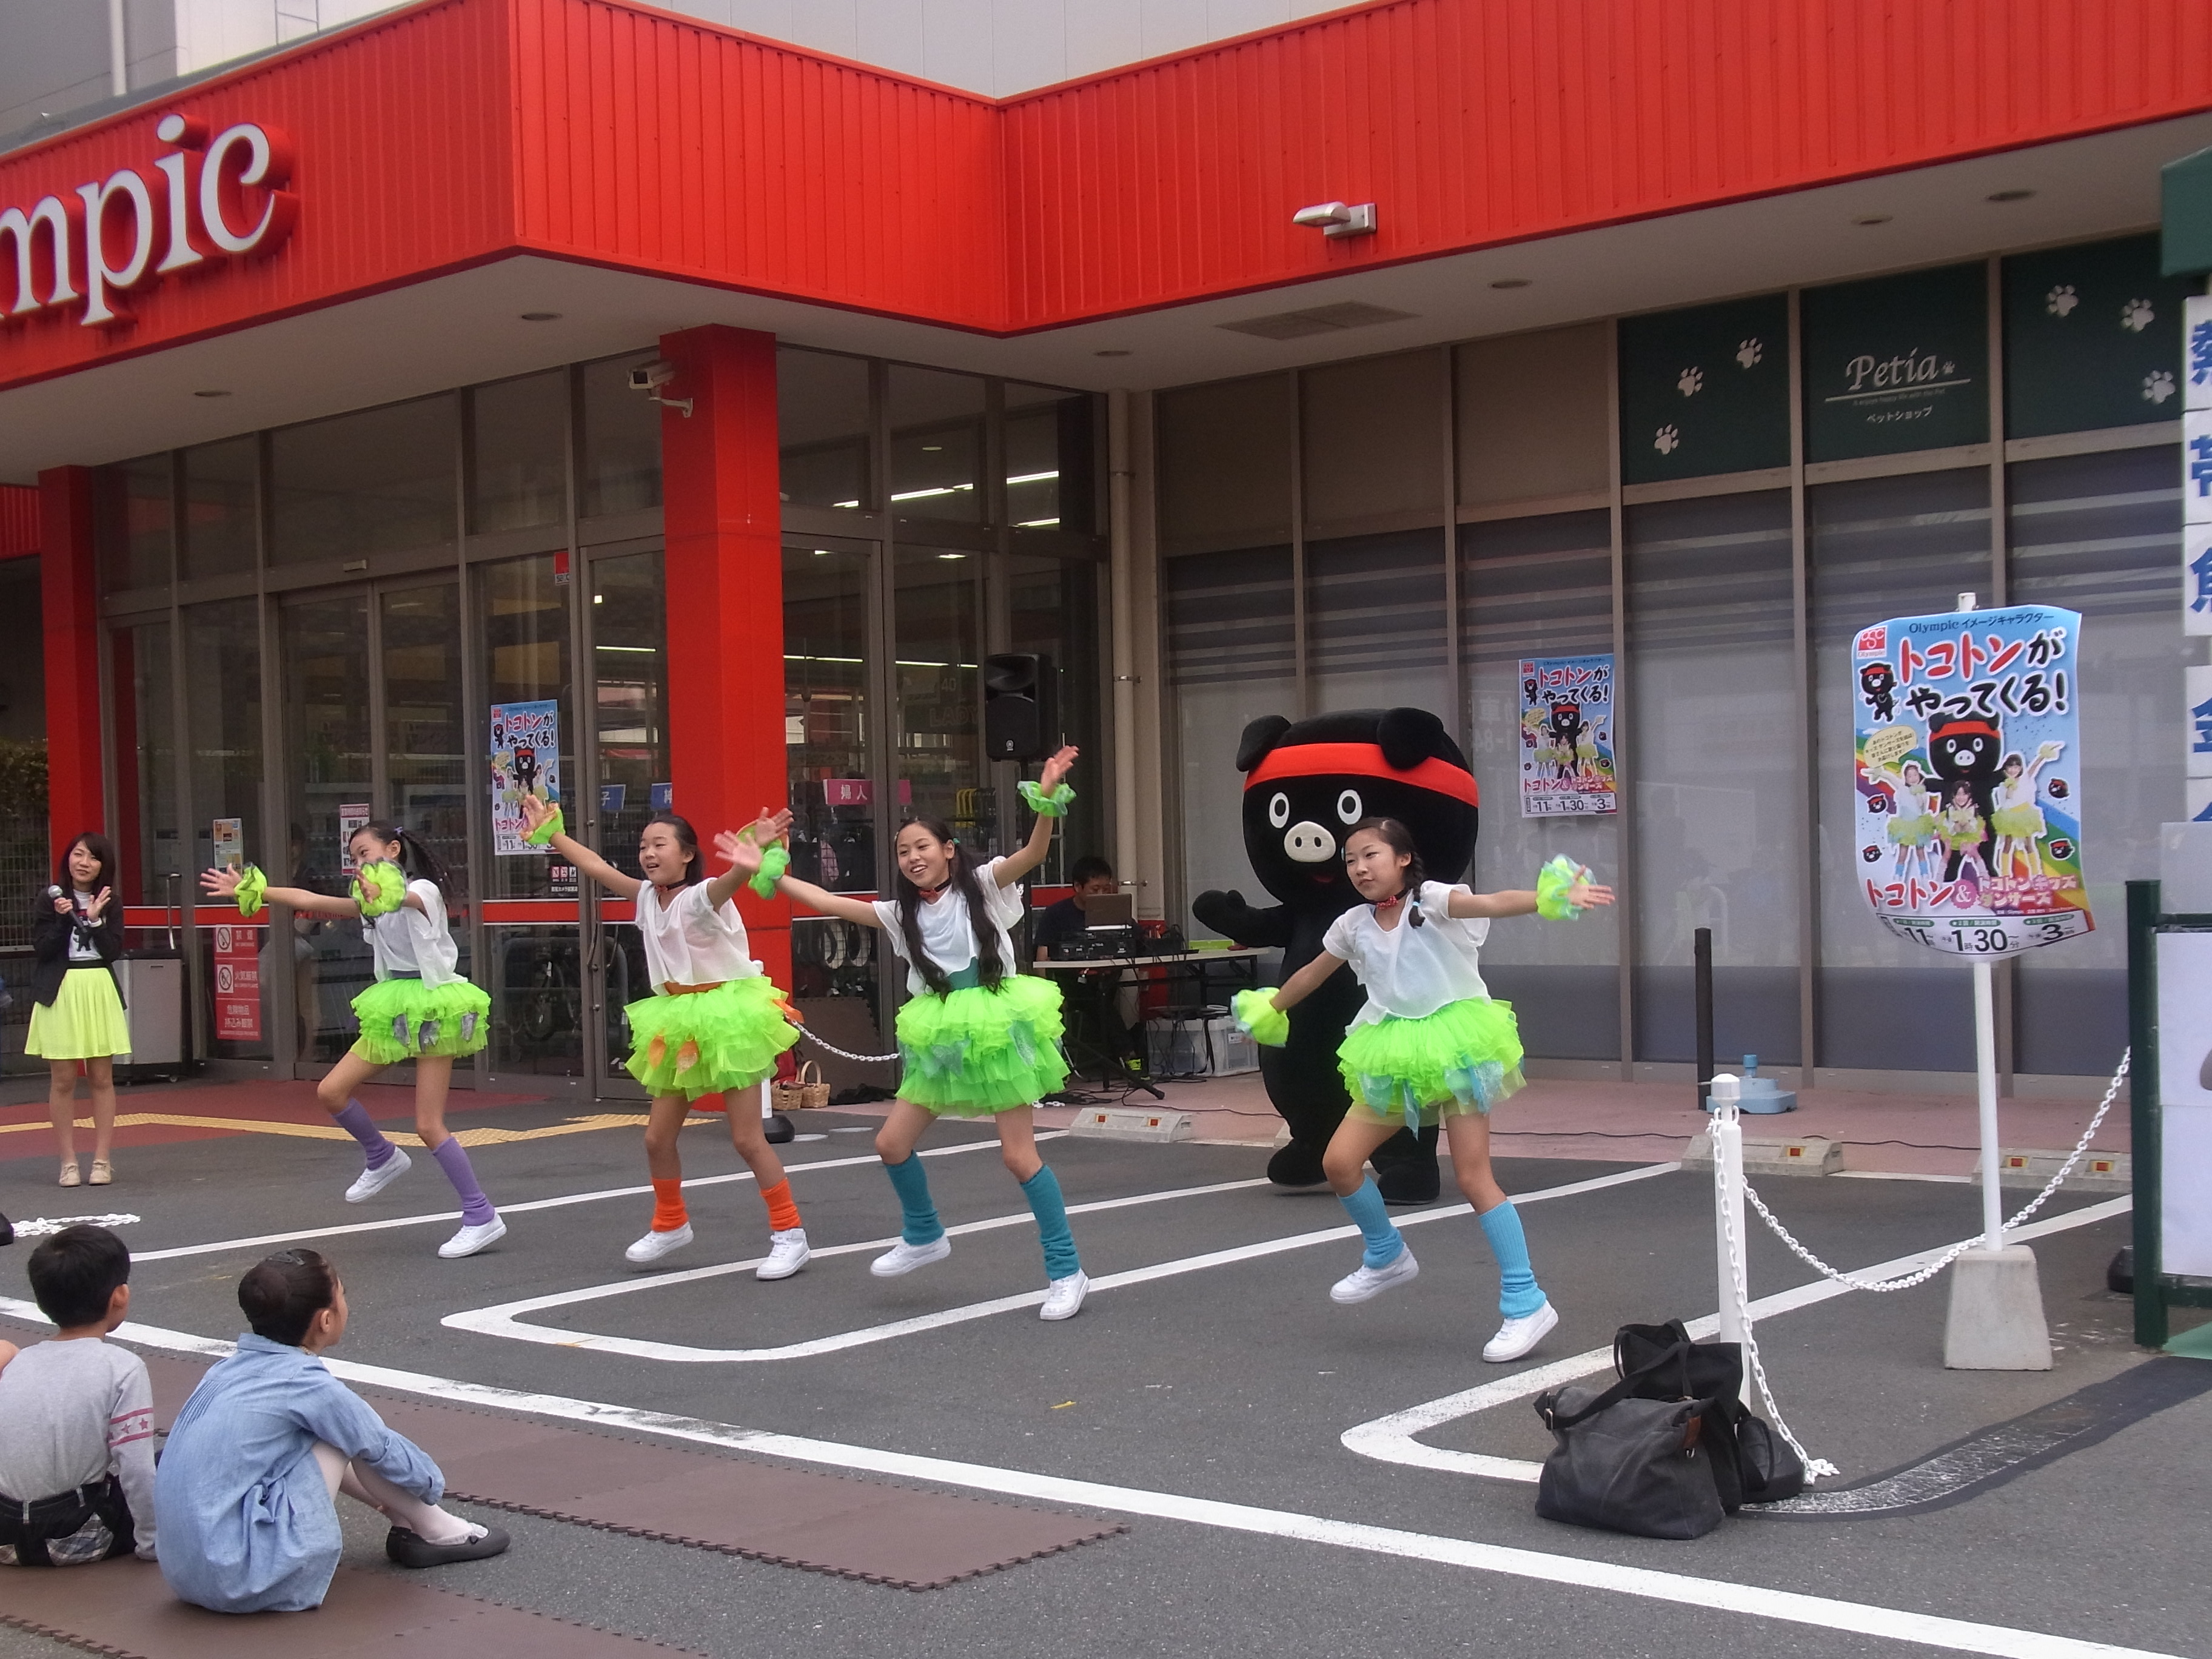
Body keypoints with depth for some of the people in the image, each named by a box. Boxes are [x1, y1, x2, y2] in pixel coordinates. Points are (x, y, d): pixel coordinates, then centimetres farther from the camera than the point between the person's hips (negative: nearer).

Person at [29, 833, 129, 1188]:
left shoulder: (109, 904, 7)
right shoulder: (51, 901, 2)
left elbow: (113, 951, -3)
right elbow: (42, 950, -6)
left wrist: (96, 919, -12)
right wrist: (63, 919, -16)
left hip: (100, 992, 1)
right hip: (60, 994, -1)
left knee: (101, 1078, 3)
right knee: (63, 1080, 1)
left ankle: (102, 1159, 8)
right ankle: (68, 1161, 6)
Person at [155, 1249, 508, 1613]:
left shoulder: (230, 1370, 10)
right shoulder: (308, 1386, -12)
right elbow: (387, 1450, 3)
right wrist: (433, 1485, 25)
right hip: (247, 1582, -8)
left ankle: (406, 1523, 25)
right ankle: (433, 1531, 14)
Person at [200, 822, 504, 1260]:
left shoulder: (424, 890, -10)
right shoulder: (373, 897, 14)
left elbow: (402, 899, -34)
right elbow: (312, 901, 12)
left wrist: (385, 896, -57)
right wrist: (253, 891, 8)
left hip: (432, 1006, -8)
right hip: (394, 1008, 8)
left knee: (428, 1126, -11)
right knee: (331, 1092, 3)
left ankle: (482, 1217, -3)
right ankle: (382, 1159, 27)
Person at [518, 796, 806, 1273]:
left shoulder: (703, 897, -17)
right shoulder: (647, 896, 5)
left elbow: (732, 878, -39)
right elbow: (597, 867, 14)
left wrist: (750, 861, -61)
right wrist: (551, 832, 18)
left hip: (725, 1018, -7)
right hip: (678, 1024, 7)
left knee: (748, 1138, -6)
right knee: (658, 1137, 10)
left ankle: (790, 1233, 4)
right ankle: (670, 1224, 32)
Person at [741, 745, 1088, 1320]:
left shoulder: (982, 886, -5)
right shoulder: (902, 913, 8)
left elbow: (1033, 854, -21)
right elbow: (830, 903, 6)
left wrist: (1047, 799, -38)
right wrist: (765, 871, 1)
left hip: (999, 1029, -6)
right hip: (943, 1040, 6)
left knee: (1019, 1155, -9)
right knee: (892, 1144, 6)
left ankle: (1067, 1271, 2)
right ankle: (924, 1236, 32)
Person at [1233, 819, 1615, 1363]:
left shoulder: (1429, 900, -10)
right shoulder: (1354, 924, 8)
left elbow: (1493, 903, -28)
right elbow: (1313, 973, 26)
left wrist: (1550, 899, -46)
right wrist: (1269, 1010, 39)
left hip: (1454, 1048, -6)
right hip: (1395, 1062, 6)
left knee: (1474, 1176, -11)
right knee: (1339, 1162, 0)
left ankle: (1525, 1302, -3)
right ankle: (1387, 1256, 26)